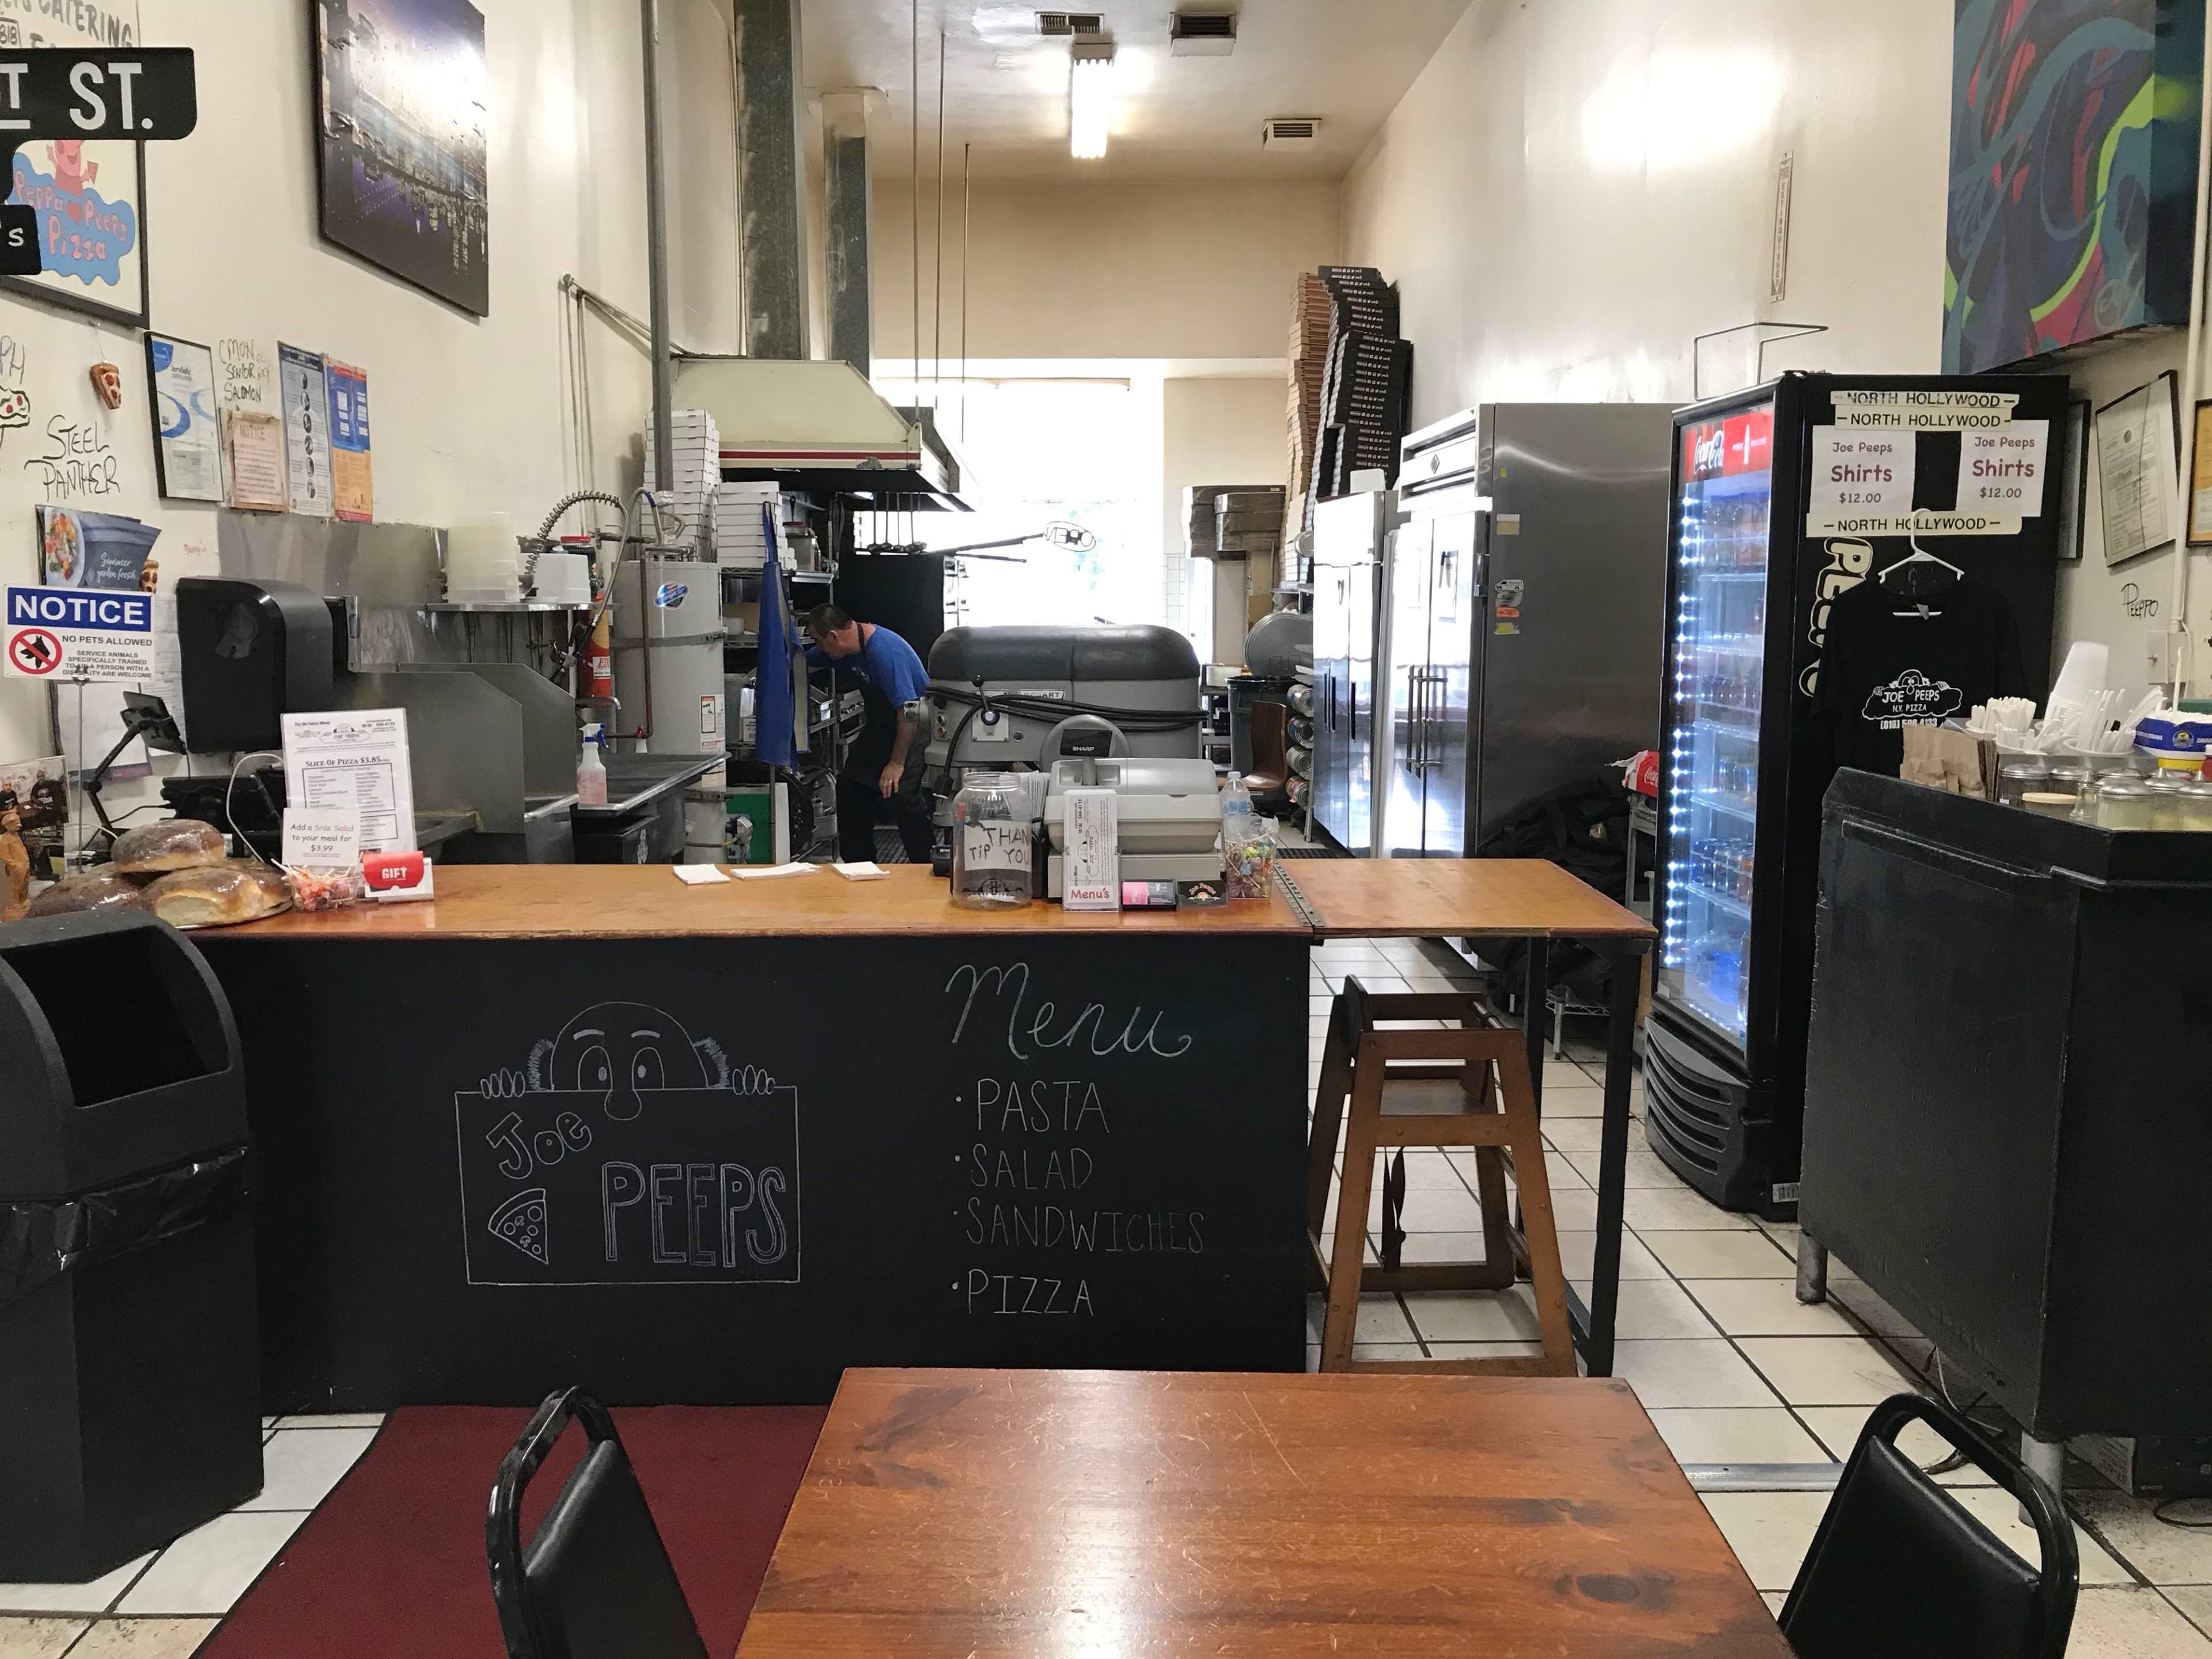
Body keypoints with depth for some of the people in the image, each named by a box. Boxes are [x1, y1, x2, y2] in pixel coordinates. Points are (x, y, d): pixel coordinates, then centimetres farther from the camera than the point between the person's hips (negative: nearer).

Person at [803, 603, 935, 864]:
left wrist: (897, 763, -25)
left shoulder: (885, 653, -30)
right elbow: (802, 664, 17)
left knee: (904, 796, -19)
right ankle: (857, 867, 19)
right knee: (851, 788, 8)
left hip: (913, 728, -10)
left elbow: (909, 711, -30)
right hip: (882, 725, 10)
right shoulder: (853, 643, -1)